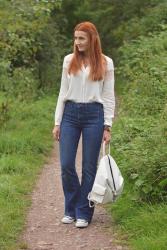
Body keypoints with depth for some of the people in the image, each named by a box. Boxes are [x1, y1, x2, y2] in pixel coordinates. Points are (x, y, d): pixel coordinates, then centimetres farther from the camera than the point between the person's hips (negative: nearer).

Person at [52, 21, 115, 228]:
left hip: (94, 115, -2)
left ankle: (83, 213, 13)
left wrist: (107, 126, -4)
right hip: (70, 114, 2)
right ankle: (70, 209, 18)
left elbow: (109, 96, 2)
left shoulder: (105, 63, 1)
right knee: (66, 165, -1)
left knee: (89, 167, 2)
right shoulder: (69, 60, 7)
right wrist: (57, 122, 5)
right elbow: (63, 92, 9)